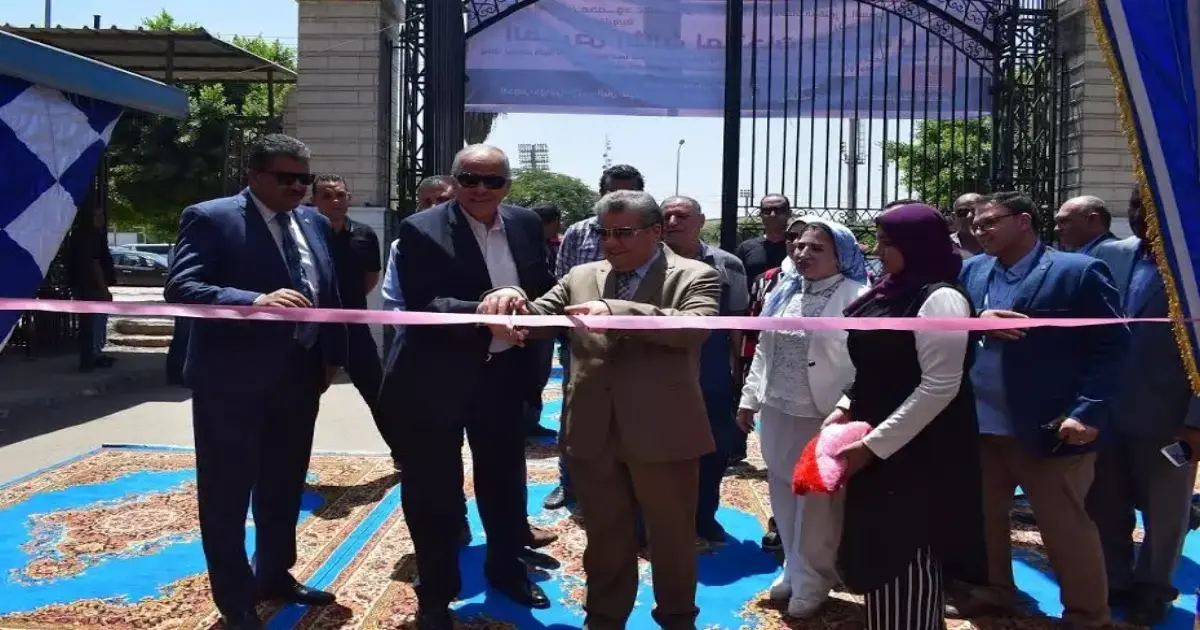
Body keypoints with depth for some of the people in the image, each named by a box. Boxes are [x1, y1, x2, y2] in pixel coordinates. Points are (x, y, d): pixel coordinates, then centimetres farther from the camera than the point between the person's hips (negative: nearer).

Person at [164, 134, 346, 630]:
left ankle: (275, 575, 37)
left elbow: (329, 292, 15)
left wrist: (332, 356, 8)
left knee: (285, 487, 18)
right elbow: (180, 288, -20)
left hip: (300, 376, 6)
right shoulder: (210, 218, -9)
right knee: (227, 493, 6)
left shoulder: (314, 223, 10)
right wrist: (256, 302, -33)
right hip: (233, 379, -6)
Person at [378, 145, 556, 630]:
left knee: (505, 477, 19)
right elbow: (421, 305, -21)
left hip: (503, 373, 5)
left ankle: (506, 567, 42)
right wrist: (481, 312, -34)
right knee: (434, 489, 7)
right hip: (436, 378, -4)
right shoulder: (421, 230, -12)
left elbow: (544, 288, 11)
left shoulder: (526, 225, 4)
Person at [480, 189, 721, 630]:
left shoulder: (696, 277, -3)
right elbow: (539, 315, 4)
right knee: (604, 535, 18)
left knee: (672, 536, 14)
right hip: (594, 433, 4)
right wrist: (512, 300, -21)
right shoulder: (581, 277, 11)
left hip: (663, 434, -3)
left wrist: (615, 311, -32)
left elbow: (695, 326, -21)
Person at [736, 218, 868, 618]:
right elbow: (764, 349, 16)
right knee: (784, 492, 16)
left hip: (823, 414, -7)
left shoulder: (856, 297, -11)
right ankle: (794, 568, 33)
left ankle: (812, 580, 23)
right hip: (777, 409, 7)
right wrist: (749, 398, 15)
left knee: (817, 499, 6)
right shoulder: (784, 292, 12)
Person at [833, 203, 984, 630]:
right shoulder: (892, 291, 10)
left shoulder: (939, 297, -16)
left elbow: (939, 387, -21)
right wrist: (846, 408, 5)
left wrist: (873, 444, -20)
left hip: (919, 454, -8)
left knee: (908, 562, 3)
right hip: (879, 450, 8)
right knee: (882, 557, 17)